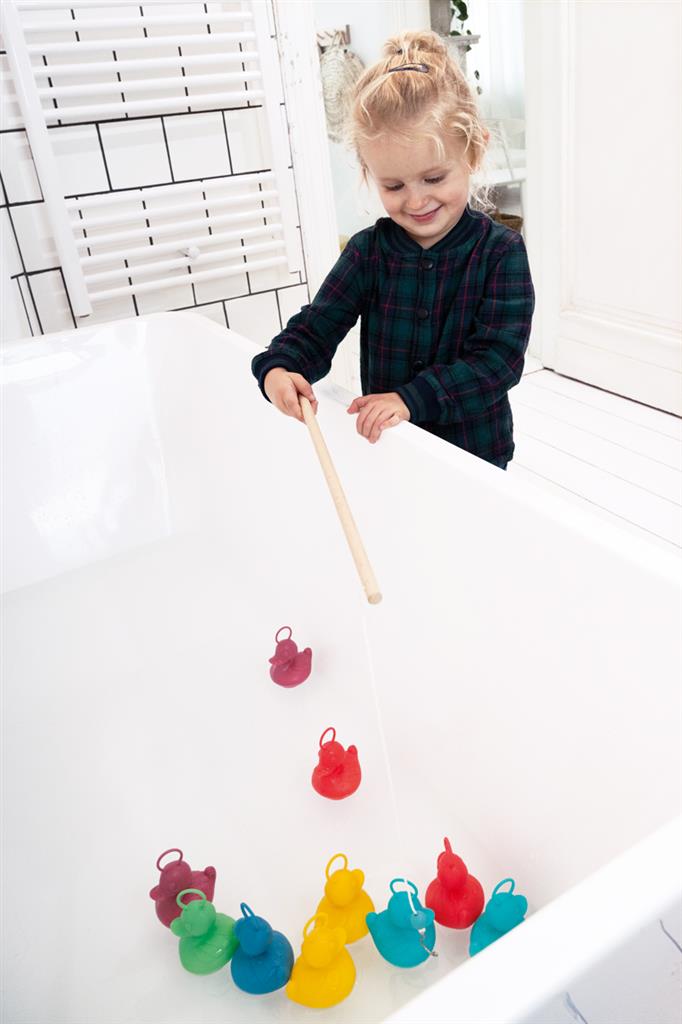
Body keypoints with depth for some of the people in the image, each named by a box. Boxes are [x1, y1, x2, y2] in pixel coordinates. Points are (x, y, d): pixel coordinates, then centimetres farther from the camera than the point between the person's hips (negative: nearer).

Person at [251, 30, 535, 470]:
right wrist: (278, 368, -30)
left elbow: (499, 358, -20)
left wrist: (412, 399, -31)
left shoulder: (500, 251, -13)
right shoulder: (367, 251, -5)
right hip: (385, 448, 2)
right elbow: (317, 326, -7)